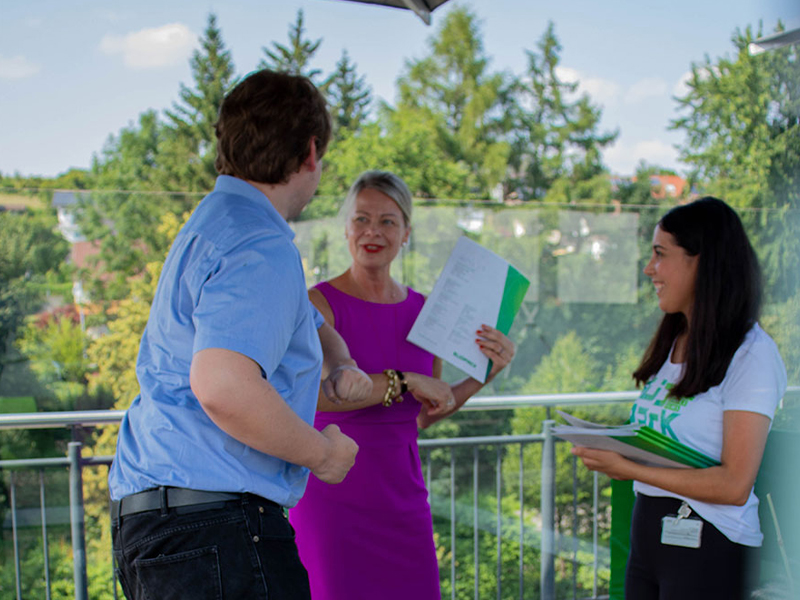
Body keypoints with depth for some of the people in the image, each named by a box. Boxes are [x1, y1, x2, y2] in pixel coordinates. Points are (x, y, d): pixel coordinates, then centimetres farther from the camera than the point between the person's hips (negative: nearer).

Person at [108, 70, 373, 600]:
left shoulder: (218, 223, 21)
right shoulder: (261, 248, -15)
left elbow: (311, 322, 36)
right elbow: (222, 385, -31)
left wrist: (340, 364, 13)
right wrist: (323, 453, -15)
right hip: (214, 523, -11)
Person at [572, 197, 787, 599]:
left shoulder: (752, 354, -13)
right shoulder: (672, 343, 12)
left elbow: (735, 484, -19)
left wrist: (629, 469, -20)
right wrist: (608, 450, -3)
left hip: (708, 549, -7)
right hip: (646, 533, 7)